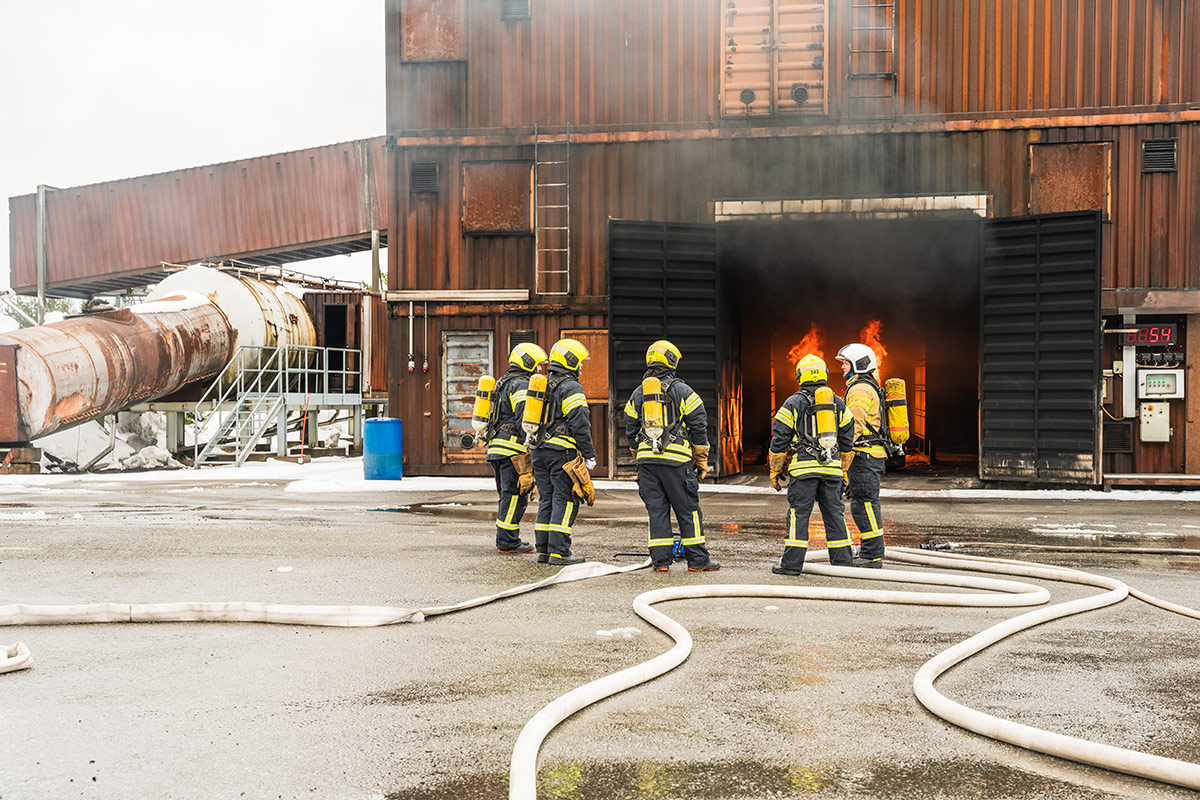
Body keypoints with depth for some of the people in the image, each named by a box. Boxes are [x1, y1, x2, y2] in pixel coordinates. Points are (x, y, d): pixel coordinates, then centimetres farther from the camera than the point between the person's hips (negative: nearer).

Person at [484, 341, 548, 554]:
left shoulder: (504, 383, 22)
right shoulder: (521, 385, -11)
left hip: (496, 447, 10)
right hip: (513, 448, -10)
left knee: (508, 495, 16)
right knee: (515, 495, -6)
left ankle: (504, 539, 19)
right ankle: (508, 542, -4)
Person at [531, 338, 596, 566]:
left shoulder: (541, 385, 17)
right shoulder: (571, 388, -9)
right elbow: (579, 424, -15)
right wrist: (589, 455, -12)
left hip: (539, 451, 8)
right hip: (562, 452, -8)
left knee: (546, 500, 11)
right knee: (565, 500, -4)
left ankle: (543, 550, 12)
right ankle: (559, 551, -7)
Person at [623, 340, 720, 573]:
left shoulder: (638, 394, 11)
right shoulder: (682, 391, -1)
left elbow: (631, 431, 15)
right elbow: (699, 428, -1)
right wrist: (701, 461, 7)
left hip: (646, 458, 4)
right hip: (676, 458, -4)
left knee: (656, 510, 6)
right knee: (688, 510, 3)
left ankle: (660, 560, 4)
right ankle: (697, 560, 7)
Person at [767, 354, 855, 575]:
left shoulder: (793, 404, 0)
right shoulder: (838, 404, 13)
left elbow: (779, 440, 0)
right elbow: (847, 441, 16)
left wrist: (775, 470, 8)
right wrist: (844, 471, 23)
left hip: (804, 466, -4)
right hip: (832, 466, 4)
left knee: (798, 514, -2)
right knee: (834, 513, 9)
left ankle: (792, 563, -3)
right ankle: (842, 562, 12)